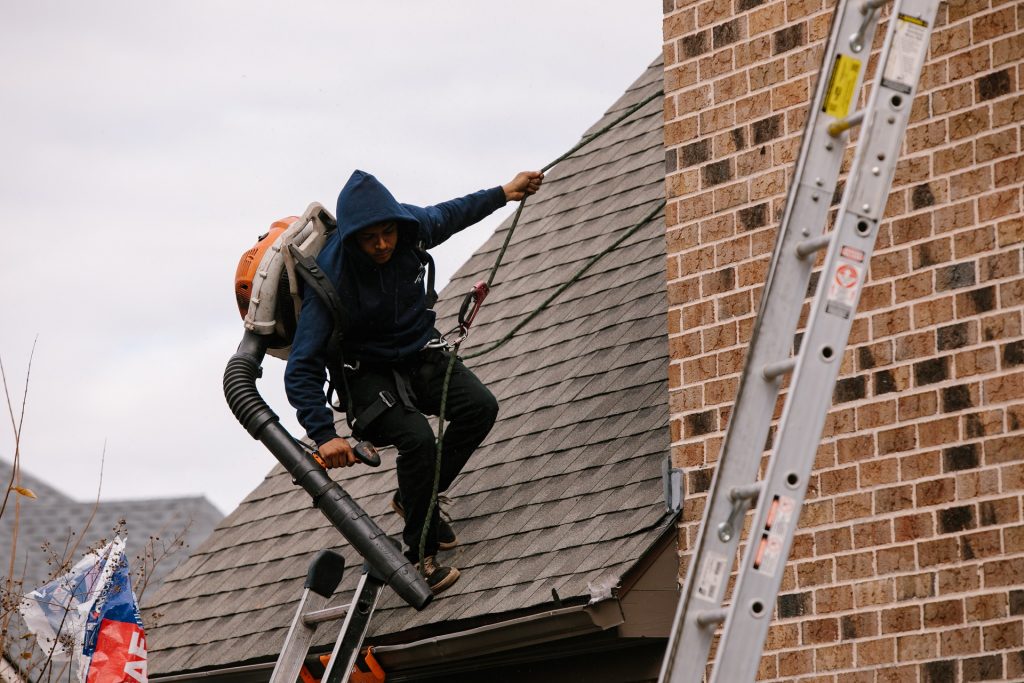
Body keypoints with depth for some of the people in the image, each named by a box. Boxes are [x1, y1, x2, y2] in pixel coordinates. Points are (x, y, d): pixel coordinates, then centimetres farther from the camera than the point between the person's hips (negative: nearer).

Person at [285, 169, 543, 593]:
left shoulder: (410, 228, -16)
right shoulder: (331, 277, -31)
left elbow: (450, 215, 12)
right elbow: (302, 370, -31)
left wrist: (504, 193, 19)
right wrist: (324, 434, -41)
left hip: (421, 355, 6)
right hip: (369, 373, -6)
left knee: (480, 407, -17)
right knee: (417, 438, -29)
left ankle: (418, 499, 6)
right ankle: (421, 554, -11)